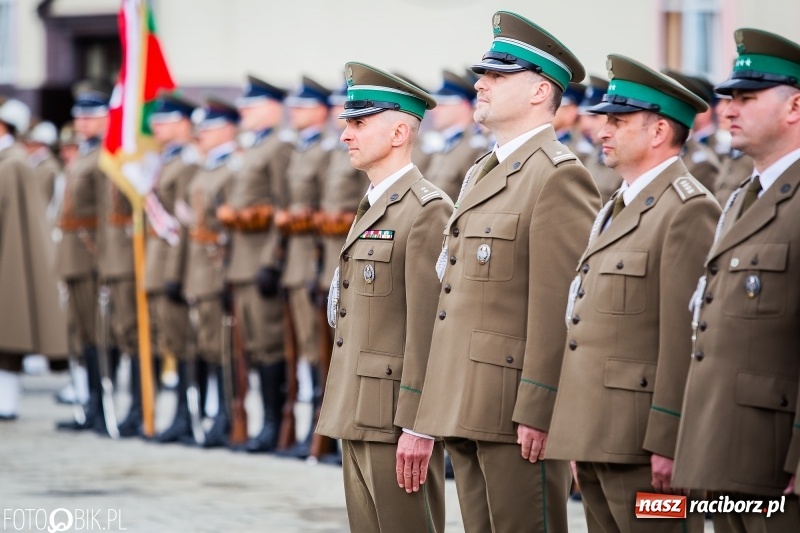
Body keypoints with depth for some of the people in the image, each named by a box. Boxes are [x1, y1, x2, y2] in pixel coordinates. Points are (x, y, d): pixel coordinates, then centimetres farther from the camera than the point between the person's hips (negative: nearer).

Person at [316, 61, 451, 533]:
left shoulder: (427, 210, -11)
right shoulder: (373, 208, 19)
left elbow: (429, 328, -17)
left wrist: (417, 426, -21)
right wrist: (347, 415, 17)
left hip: (397, 418, -9)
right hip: (359, 417, 10)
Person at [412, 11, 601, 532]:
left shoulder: (558, 176, -11)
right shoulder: (483, 173, 20)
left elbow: (560, 308, -17)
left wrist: (537, 412, -21)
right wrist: (441, 409, 17)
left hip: (517, 411, -9)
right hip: (468, 409, 9)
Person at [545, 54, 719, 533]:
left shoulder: (688, 208, -10)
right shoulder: (619, 208, 21)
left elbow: (685, 337, -17)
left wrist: (668, 444, -21)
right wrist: (582, 446, 15)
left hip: (643, 441, -10)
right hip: (599, 439, 10)